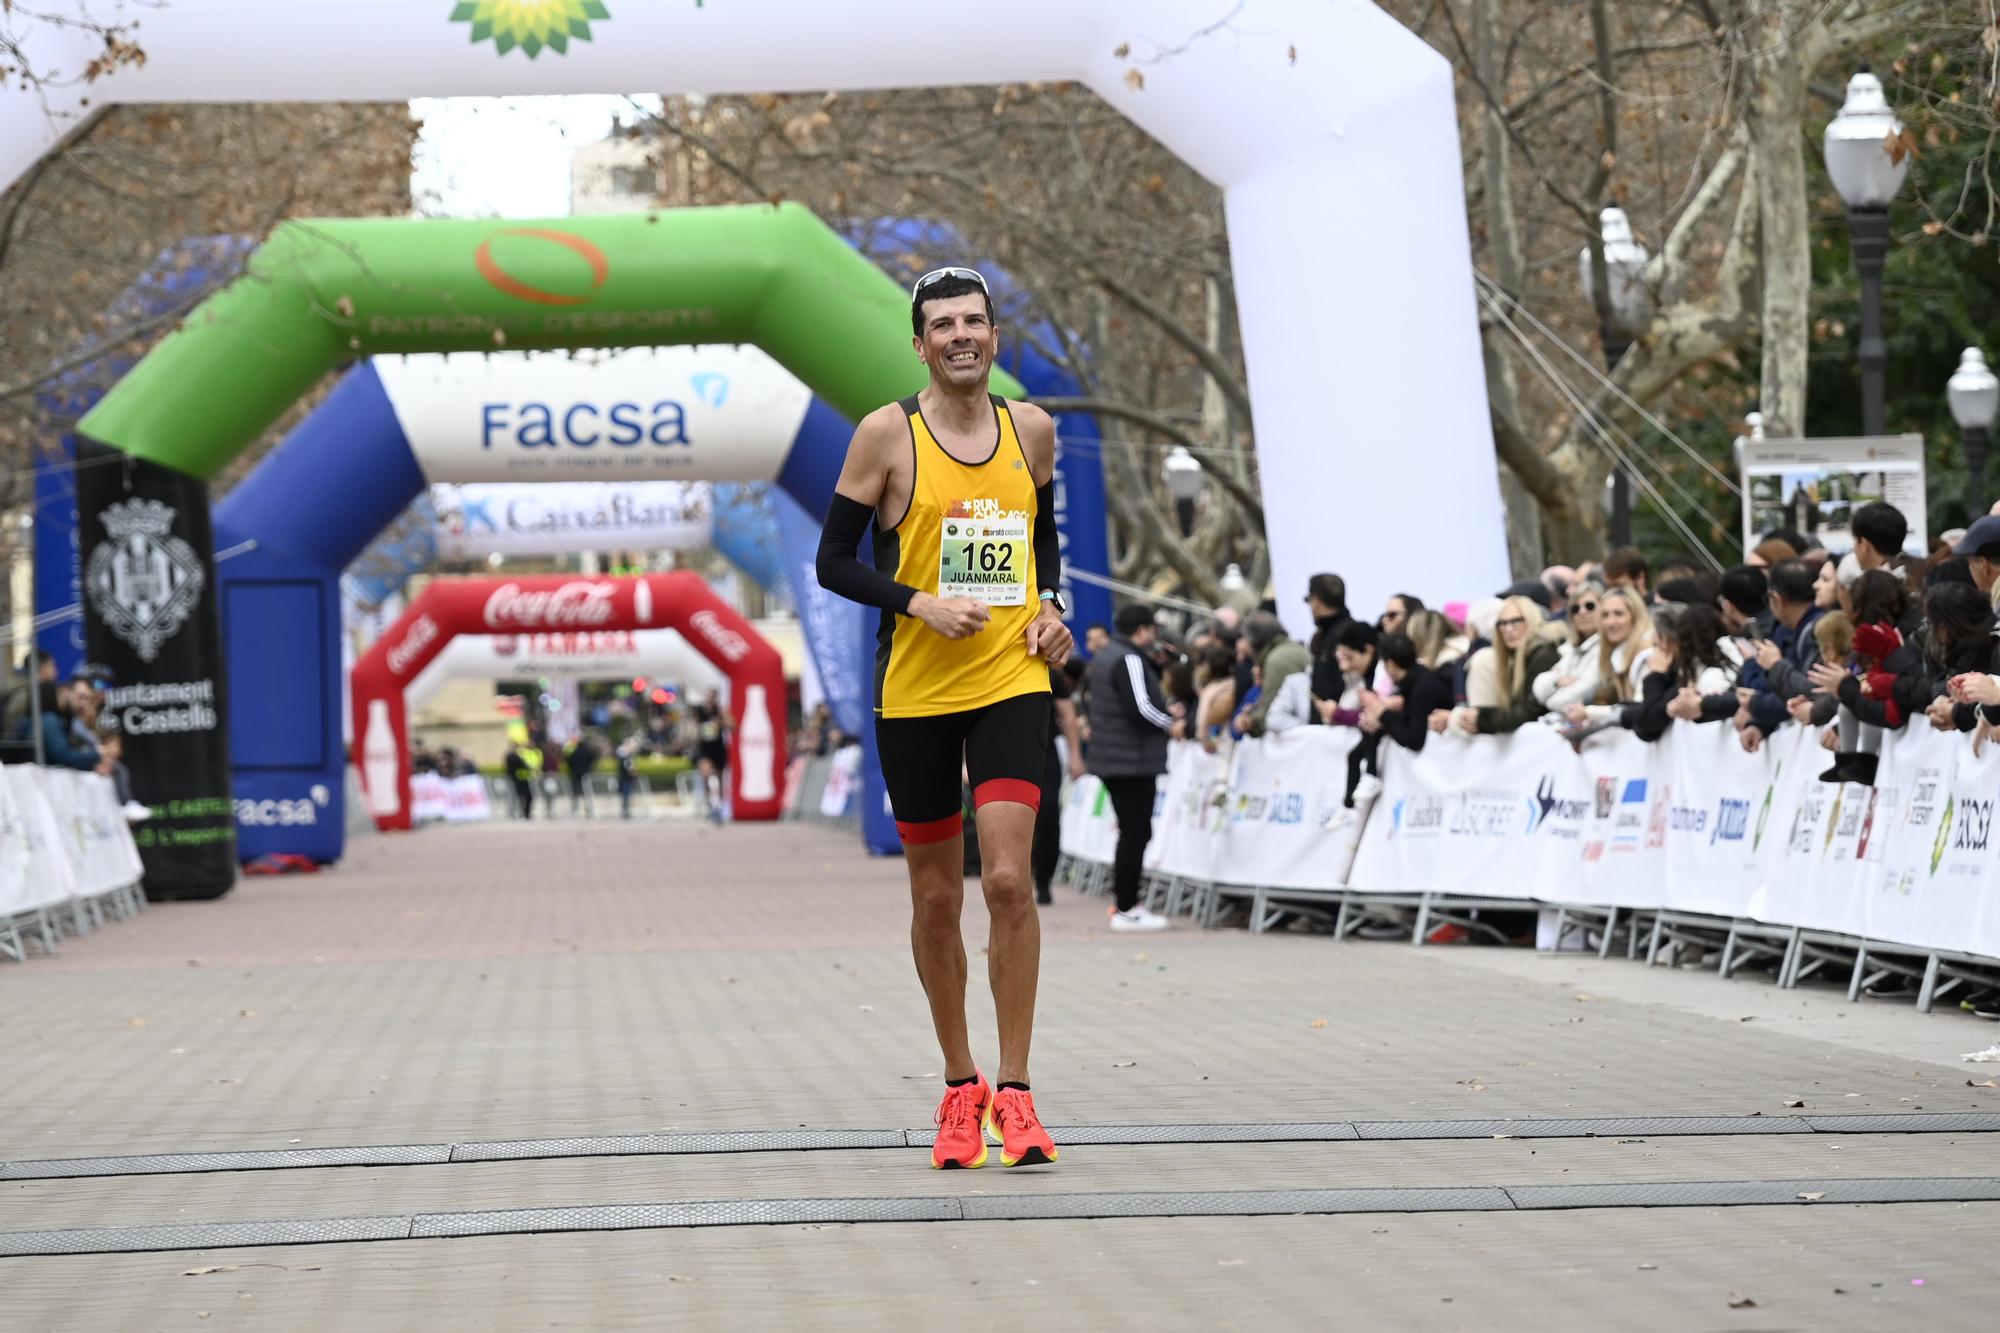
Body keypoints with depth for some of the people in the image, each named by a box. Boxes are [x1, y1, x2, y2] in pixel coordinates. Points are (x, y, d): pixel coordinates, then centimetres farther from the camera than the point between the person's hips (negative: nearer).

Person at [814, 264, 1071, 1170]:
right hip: (914, 690, -1)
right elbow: (833, 561, -3)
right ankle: (960, 1088, 21)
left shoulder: (1030, 429, 7)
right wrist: (919, 602, -16)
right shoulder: (888, 433, -4)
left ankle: (1014, 1092, -6)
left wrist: (1051, 605, 4)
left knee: (1009, 879, -13)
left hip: (1012, 681, 1)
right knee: (936, 897, 7)